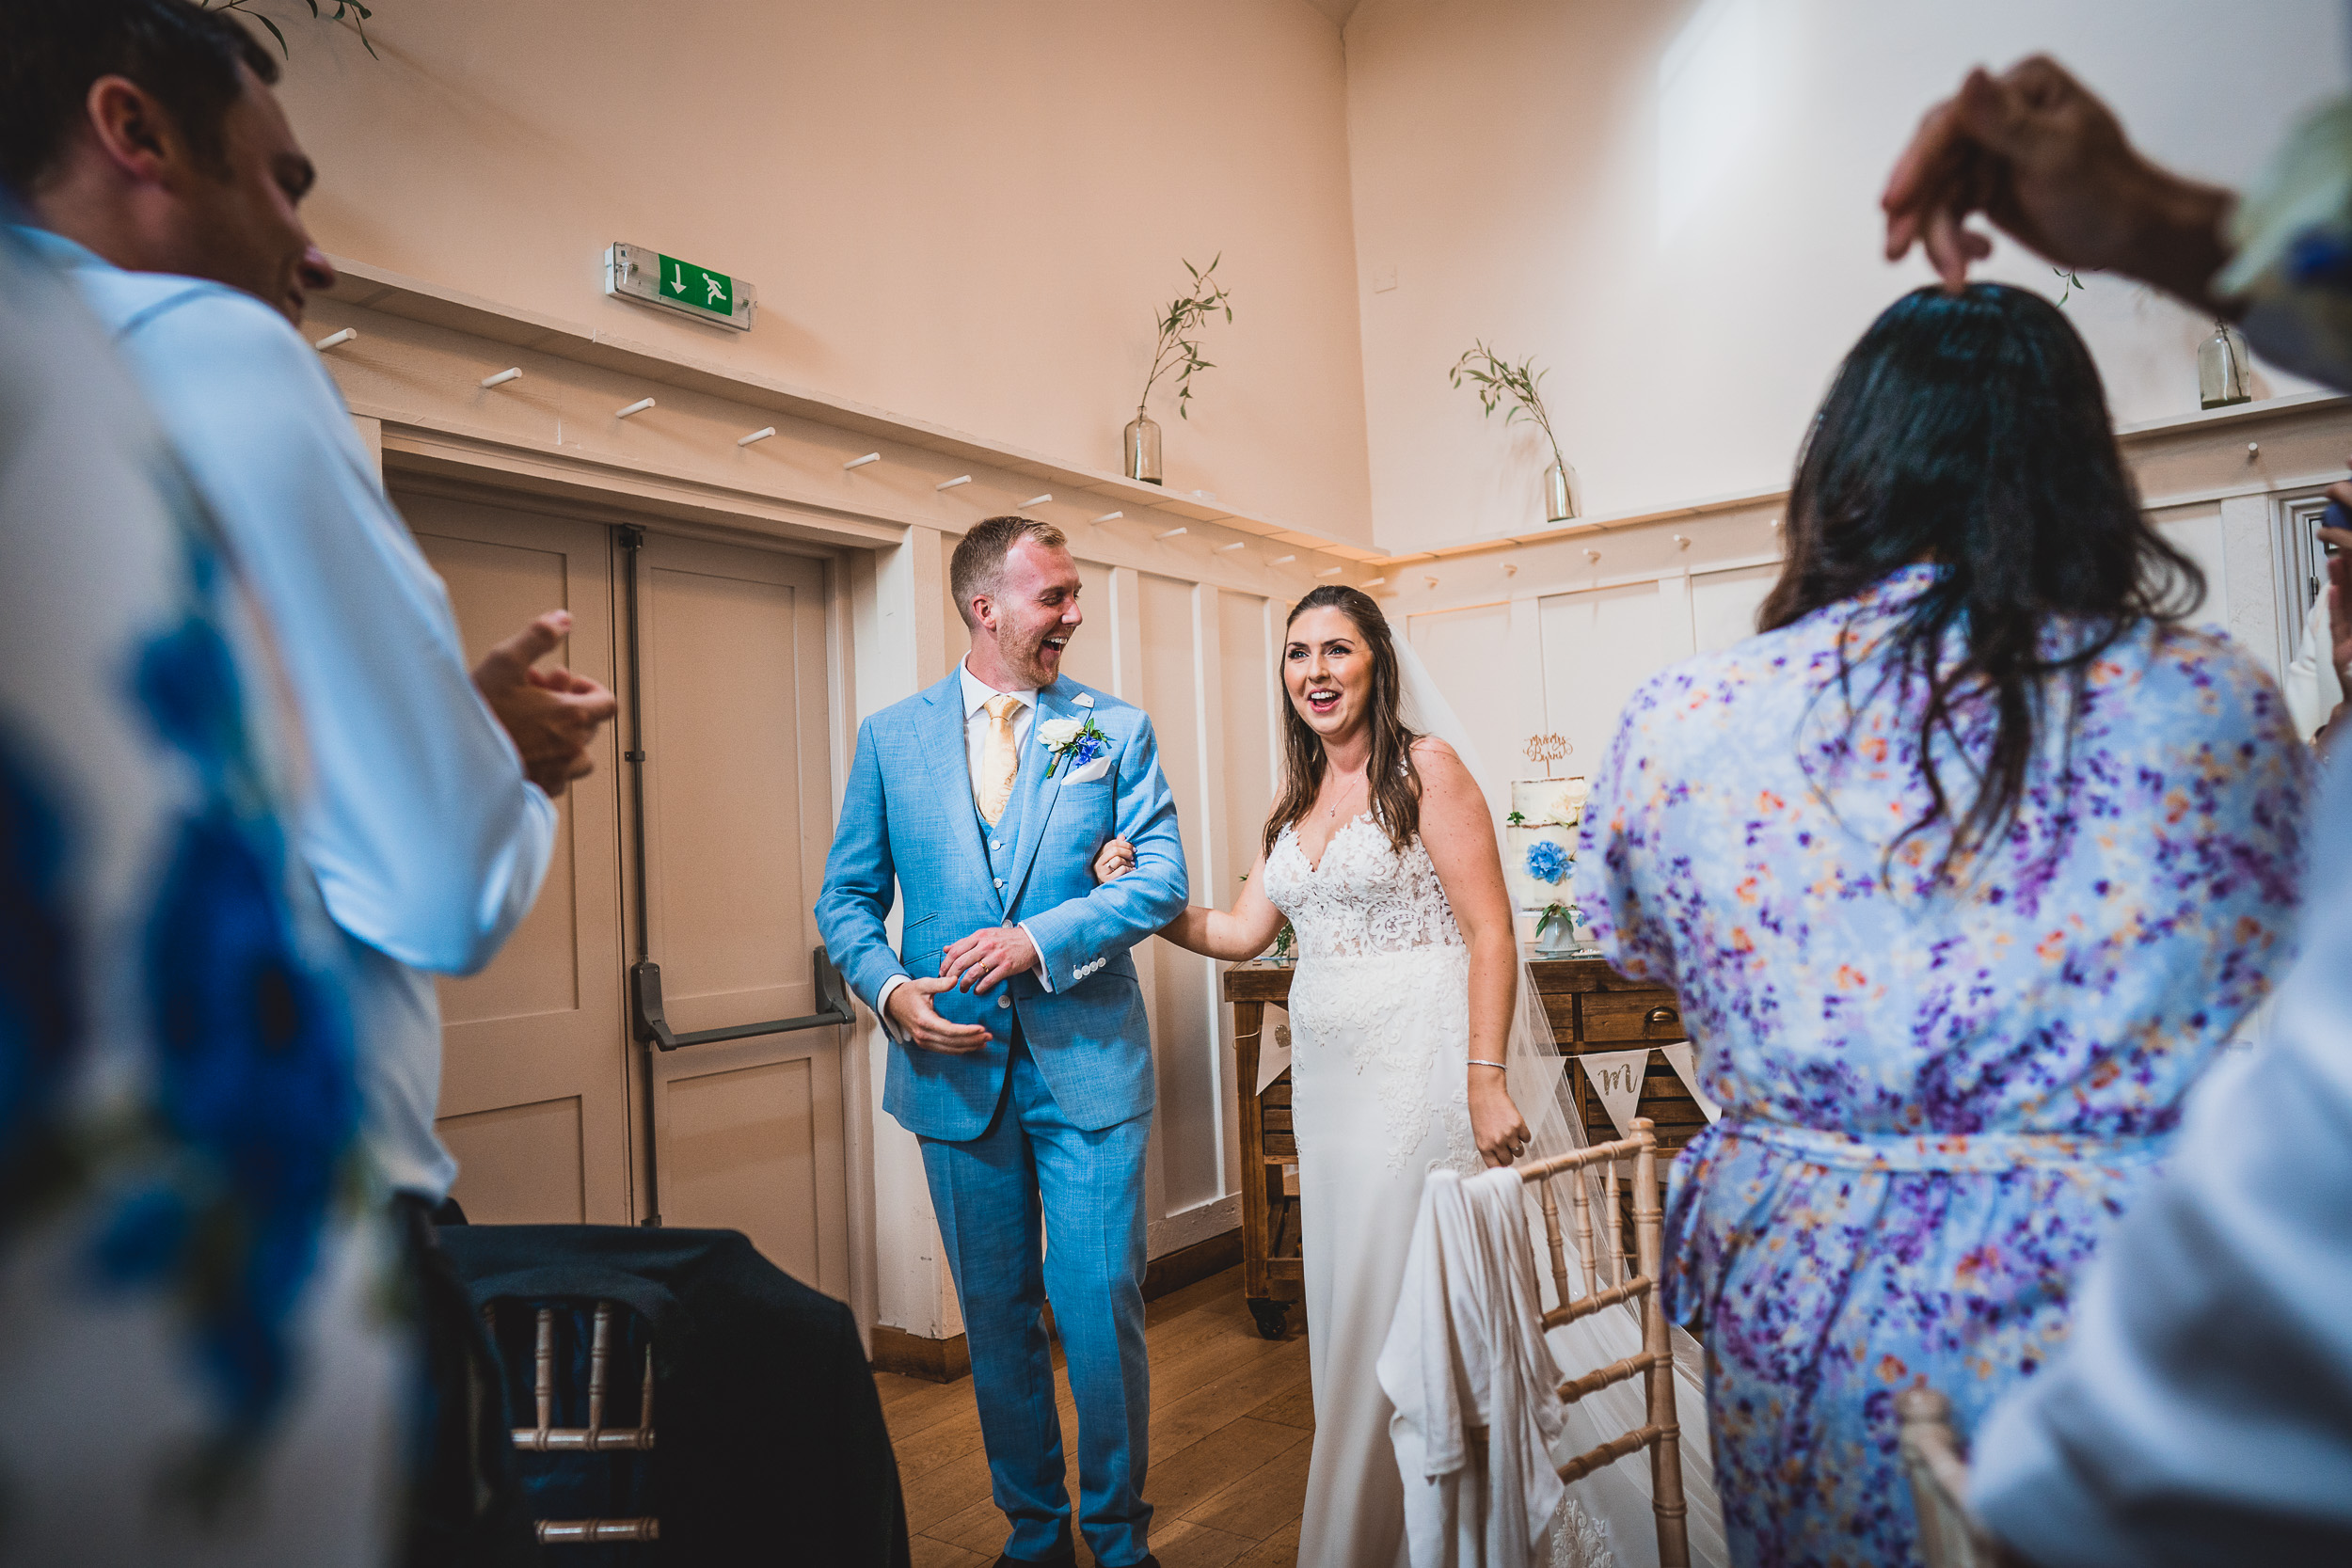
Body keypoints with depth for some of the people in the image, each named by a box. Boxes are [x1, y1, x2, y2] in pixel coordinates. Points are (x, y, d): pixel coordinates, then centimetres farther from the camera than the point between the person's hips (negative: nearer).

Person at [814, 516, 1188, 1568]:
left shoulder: (1117, 728, 2)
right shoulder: (890, 737, 5)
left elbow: (1163, 875, -6)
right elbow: (847, 897, 7)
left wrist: (1039, 939, -18)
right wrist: (889, 989, -11)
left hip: (1087, 1065, -1)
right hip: (956, 1066, 2)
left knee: (1101, 1309, 0)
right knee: (997, 1319, 14)